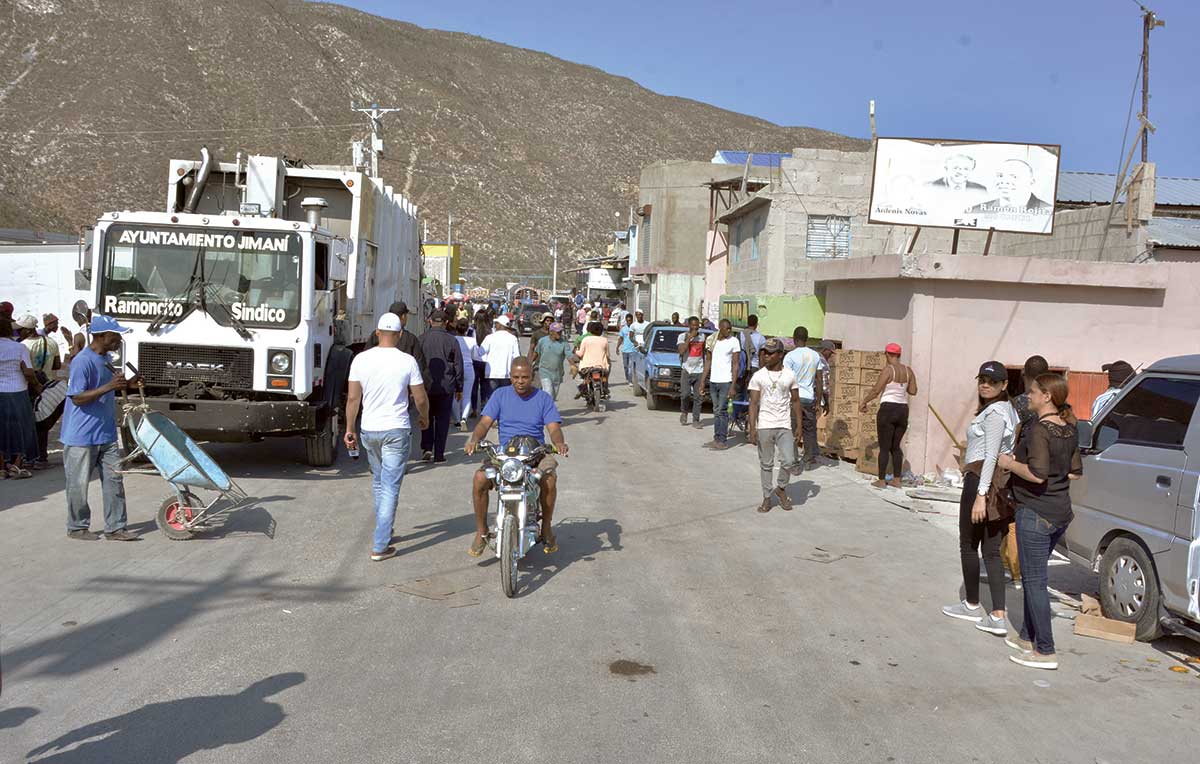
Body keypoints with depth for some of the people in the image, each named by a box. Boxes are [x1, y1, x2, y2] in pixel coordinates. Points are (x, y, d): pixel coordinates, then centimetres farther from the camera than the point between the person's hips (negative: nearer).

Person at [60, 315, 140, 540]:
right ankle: (77, 527, 21)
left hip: (106, 433, 8)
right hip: (81, 436, -8)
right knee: (79, 483, 6)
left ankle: (115, 528, 13)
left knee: (114, 480, 7)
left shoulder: (105, 358, 9)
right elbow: (77, 398, -21)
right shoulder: (82, 361, -18)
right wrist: (108, 387, -29)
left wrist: (126, 384, 6)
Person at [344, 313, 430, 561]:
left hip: (369, 430, 4)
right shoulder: (407, 361, -10)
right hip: (396, 430, -3)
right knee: (390, 488, 0)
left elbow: (353, 398, -2)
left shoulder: (361, 359, -3)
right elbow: (420, 399, -4)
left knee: (378, 483, 22)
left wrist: (349, 429, 7)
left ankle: (384, 532, 33)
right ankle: (380, 546, -2)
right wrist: (424, 418, 15)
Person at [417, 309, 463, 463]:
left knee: (427, 417, 16)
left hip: (426, 386, 0)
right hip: (446, 387, 0)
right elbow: (458, 366, 2)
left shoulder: (421, 339, -3)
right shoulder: (451, 340, -3)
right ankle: (439, 455, 7)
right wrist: (459, 388, 11)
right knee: (442, 420, 7)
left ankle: (427, 448, 3)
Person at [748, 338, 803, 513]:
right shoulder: (758, 376, -1)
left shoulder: (790, 375, 2)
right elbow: (753, 403, -4)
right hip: (764, 426, 0)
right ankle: (767, 498, 19)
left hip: (784, 426, 1)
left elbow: (796, 401, 8)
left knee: (788, 461, -9)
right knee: (766, 464, 6)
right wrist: (752, 428, -11)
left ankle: (781, 488, 18)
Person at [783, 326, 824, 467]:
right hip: (810, 397, 4)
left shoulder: (790, 356, -9)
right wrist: (818, 401, 13)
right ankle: (810, 460, 19)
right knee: (810, 430, 14)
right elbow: (819, 380, 7)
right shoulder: (815, 355, 6)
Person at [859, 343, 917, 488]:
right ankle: (896, 480, 15)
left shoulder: (888, 369, -13)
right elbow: (913, 391, 10)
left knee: (884, 447, 1)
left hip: (888, 409, -6)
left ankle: (881, 481, 4)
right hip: (903, 410, 6)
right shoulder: (908, 370, 5)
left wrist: (863, 402, -1)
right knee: (895, 447, 15)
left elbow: (876, 390, -14)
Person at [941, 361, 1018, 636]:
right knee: (992, 550, 7)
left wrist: (980, 495, -24)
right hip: (1003, 484, 9)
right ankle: (997, 616, 1)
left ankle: (972, 605, 20)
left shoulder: (994, 413, -13)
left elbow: (991, 457, -20)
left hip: (981, 481, -9)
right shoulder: (1007, 410, 17)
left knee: (969, 545, 7)